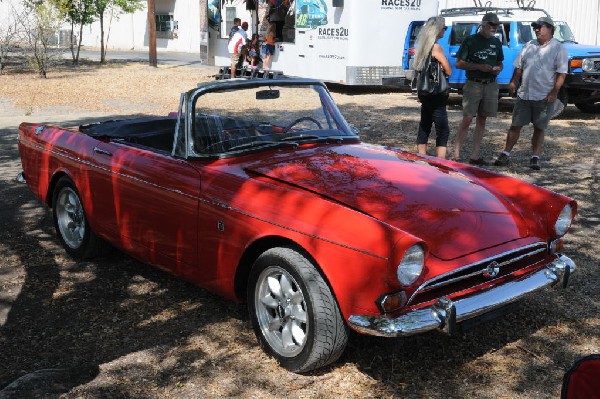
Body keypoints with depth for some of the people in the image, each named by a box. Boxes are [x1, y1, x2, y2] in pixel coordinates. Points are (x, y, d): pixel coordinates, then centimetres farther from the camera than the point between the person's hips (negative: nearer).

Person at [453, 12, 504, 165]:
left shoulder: (496, 42, 13)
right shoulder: (470, 40, -2)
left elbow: (500, 63, 23)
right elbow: (459, 64, -5)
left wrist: (498, 69, -1)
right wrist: (479, 67, -15)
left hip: (491, 85, 5)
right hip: (473, 84, -5)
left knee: (482, 120, 6)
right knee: (467, 119, -11)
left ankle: (475, 156, 11)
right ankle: (456, 155, -8)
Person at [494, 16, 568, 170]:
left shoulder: (558, 48, -4)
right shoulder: (529, 45, 11)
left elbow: (561, 73, -9)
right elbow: (519, 67, 15)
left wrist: (554, 92, -16)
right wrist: (513, 81, 2)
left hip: (544, 97, -4)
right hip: (524, 94, 4)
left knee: (539, 128, 6)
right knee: (515, 126, 5)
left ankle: (535, 157, 14)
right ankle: (506, 154, 12)